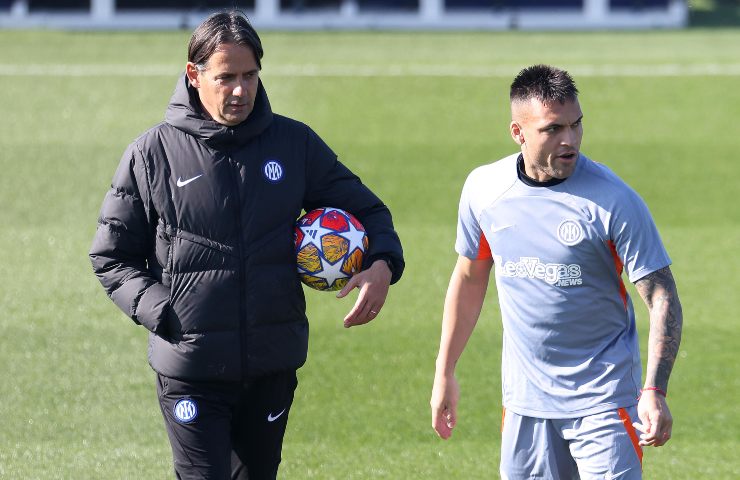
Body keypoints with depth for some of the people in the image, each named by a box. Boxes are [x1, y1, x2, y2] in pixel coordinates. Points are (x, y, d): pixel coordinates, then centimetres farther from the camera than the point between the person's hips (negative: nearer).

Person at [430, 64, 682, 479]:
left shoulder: (613, 200, -14)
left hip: (602, 400, -4)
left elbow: (662, 297, -13)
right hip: (525, 399, 4)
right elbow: (470, 277, 15)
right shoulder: (484, 189, -1)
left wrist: (654, 391, -24)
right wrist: (445, 372, 19)